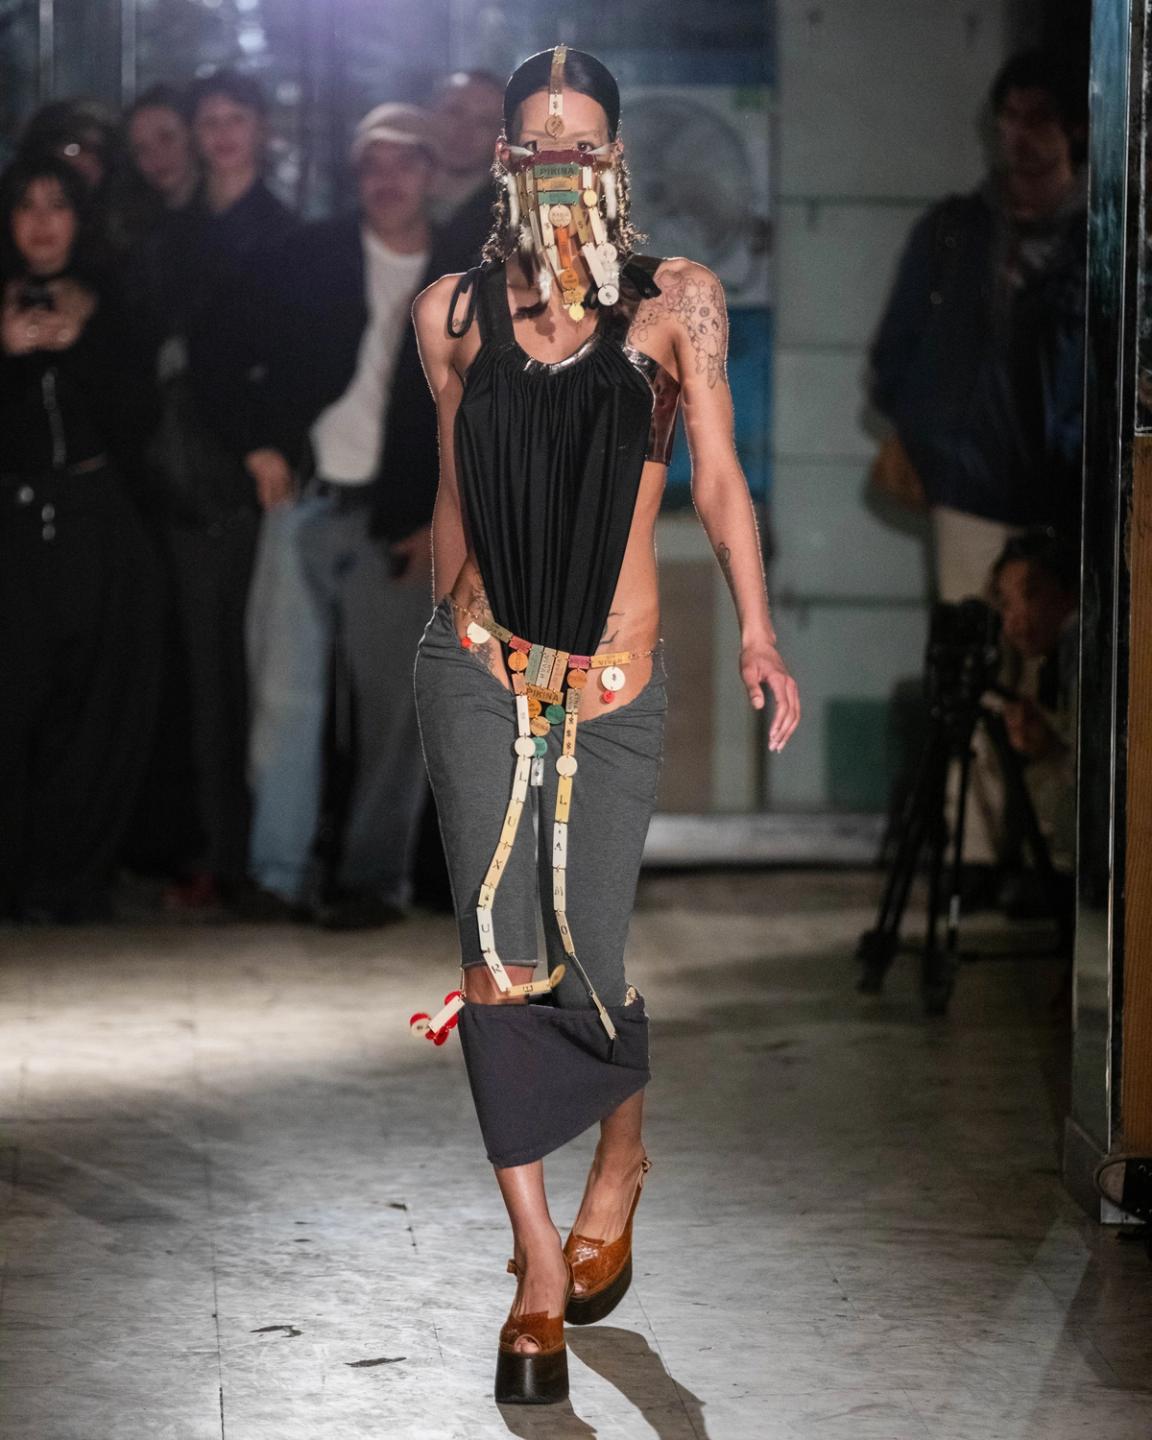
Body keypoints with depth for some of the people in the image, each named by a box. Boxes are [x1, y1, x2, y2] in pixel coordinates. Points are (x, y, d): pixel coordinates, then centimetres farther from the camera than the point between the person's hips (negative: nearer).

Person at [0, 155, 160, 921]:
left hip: (97, 525, 1)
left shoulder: (107, 309, 13)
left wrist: (82, 344, -9)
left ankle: (76, 877, 4)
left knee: (95, 707, -3)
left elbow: (134, 415, 3)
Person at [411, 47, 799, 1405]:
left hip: (613, 675, -1)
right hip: (478, 664, 1)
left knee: (586, 963, 0)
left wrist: (756, 631, -9)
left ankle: (622, 1152, 34)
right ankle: (538, 1261, -7)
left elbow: (717, 475, 1)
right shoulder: (453, 310, 8)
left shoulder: (673, 300, 4)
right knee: (495, 937, -12)